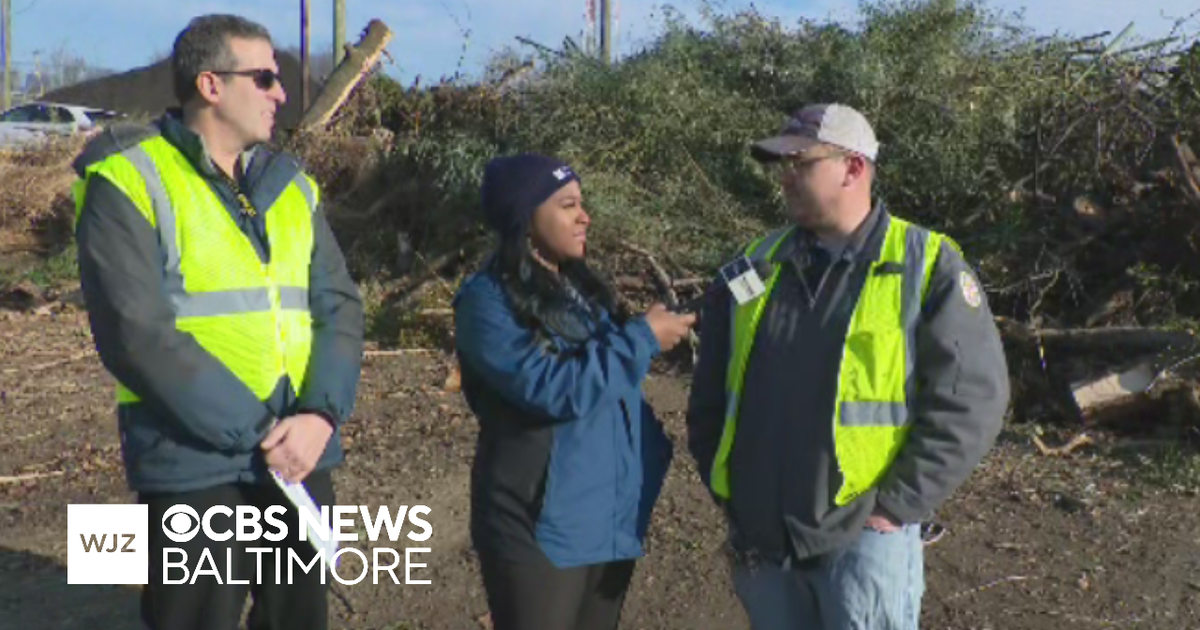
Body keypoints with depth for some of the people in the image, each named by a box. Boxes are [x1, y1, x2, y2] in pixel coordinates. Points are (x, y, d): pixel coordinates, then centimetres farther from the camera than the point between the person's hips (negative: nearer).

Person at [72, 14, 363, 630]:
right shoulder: (129, 180, -7)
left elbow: (340, 307, 4)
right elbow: (137, 334, -15)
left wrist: (320, 415, -13)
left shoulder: (292, 185, 11)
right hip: (196, 467, -5)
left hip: (301, 457, 6)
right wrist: (258, 432, -16)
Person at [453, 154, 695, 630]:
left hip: (612, 512, 7)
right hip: (541, 523, -7)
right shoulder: (488, 300, -14)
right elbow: (552, 388, -24)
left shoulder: (580, 285, 9)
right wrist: (643, 339, -17)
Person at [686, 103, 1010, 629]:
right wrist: (723, 489, 7)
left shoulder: (927, 266, -5)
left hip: (863, 536, -4)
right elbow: (710, 392, 14)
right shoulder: (757, 266, 7)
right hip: (757, 537, 5)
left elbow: (970, 398, -10)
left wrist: (896, 507, -12)